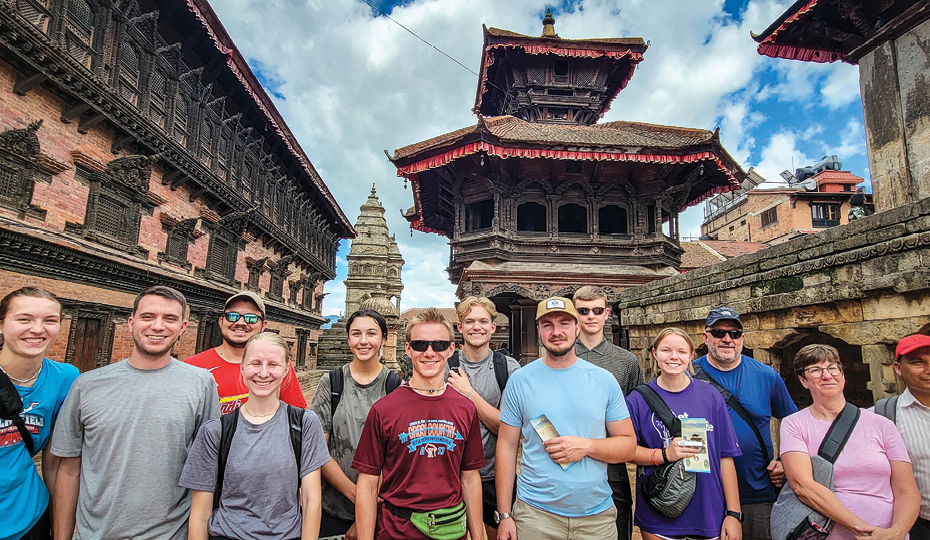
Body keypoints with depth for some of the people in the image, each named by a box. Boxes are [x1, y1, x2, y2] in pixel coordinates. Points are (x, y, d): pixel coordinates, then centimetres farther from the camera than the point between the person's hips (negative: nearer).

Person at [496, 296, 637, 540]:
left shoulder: (604, 380, -1)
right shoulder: (520, 380, -4)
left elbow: (628, 444, 1)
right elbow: (507, 446, -2)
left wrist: (587, 446, -17)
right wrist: (504, 515, -4)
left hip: (598, 515, 2)